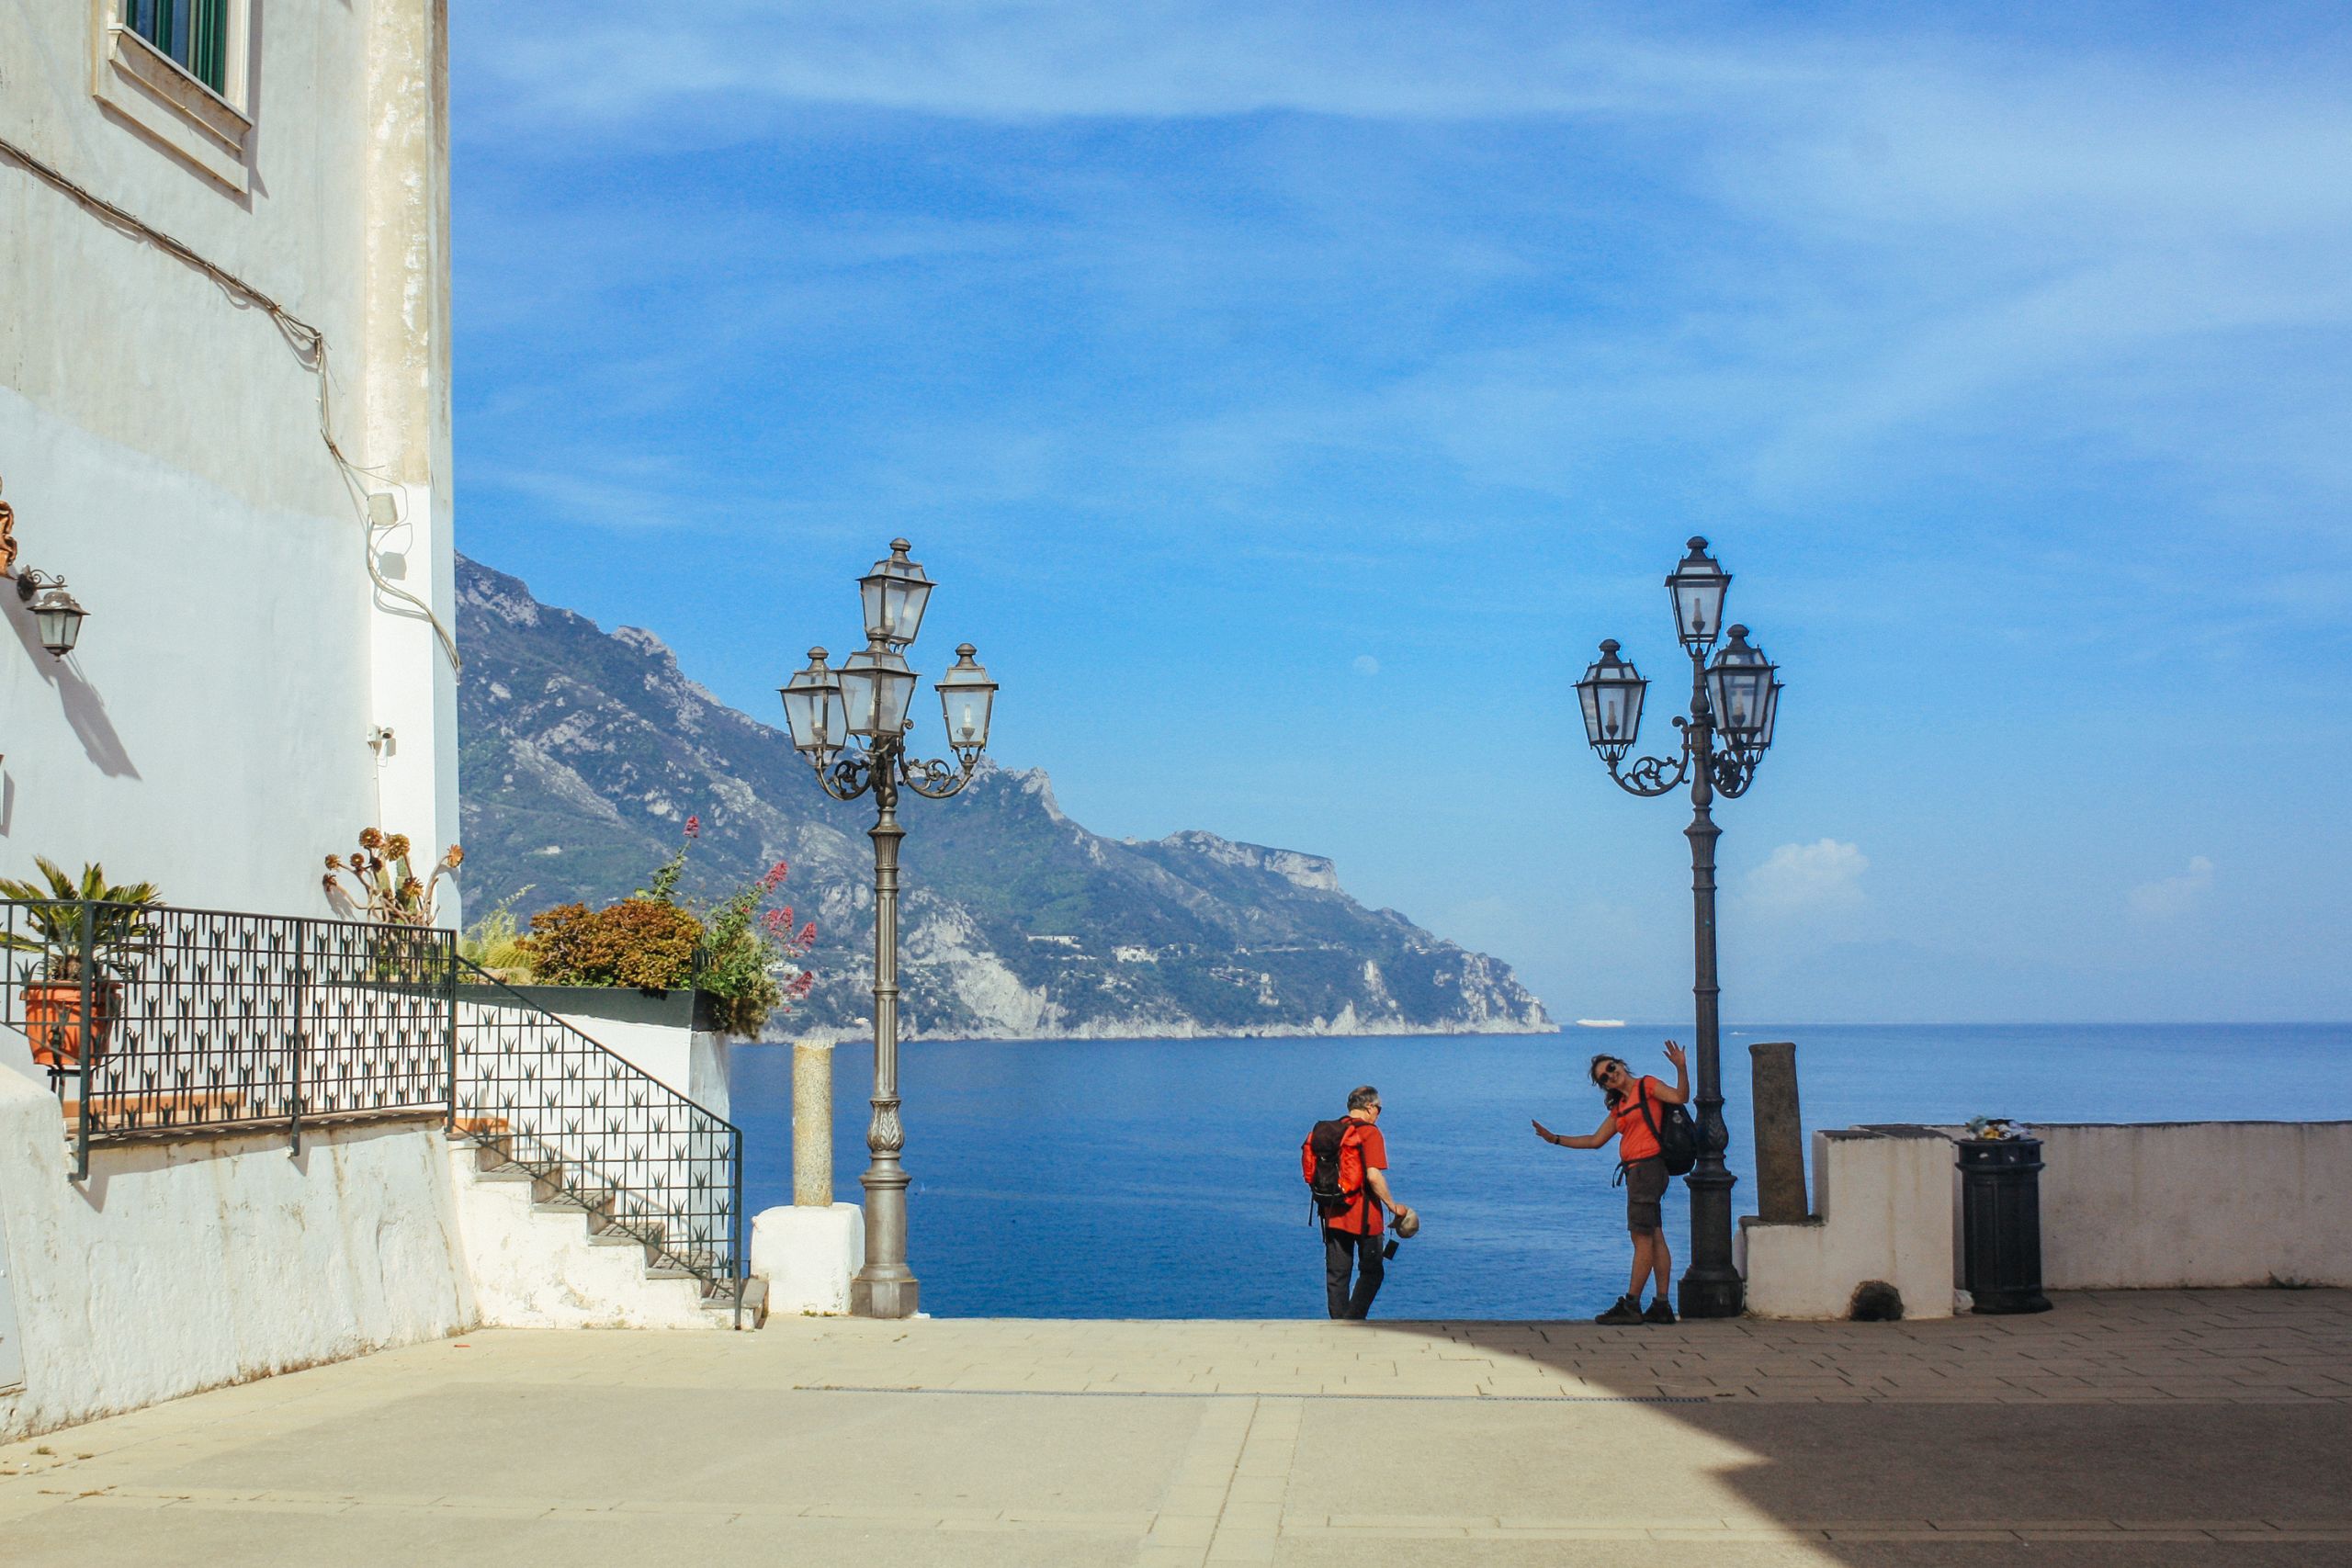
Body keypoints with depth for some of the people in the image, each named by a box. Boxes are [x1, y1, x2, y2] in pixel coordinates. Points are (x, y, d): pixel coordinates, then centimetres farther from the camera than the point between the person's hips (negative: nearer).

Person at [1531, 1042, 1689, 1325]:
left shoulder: (1647, 1086, 0)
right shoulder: (1619, 1108, 21)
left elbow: (1680, 1097, -15)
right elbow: (1595, 1140, 23)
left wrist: (1681, 1068, -30)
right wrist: (1555, 1139, 21)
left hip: (1647, 1165, -8)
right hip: (1635, 1171, 8)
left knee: (1642, 1238, -8)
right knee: (1655, 1238, 7)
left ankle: (1630, 1305, -10)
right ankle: (1662, 1306, 6)